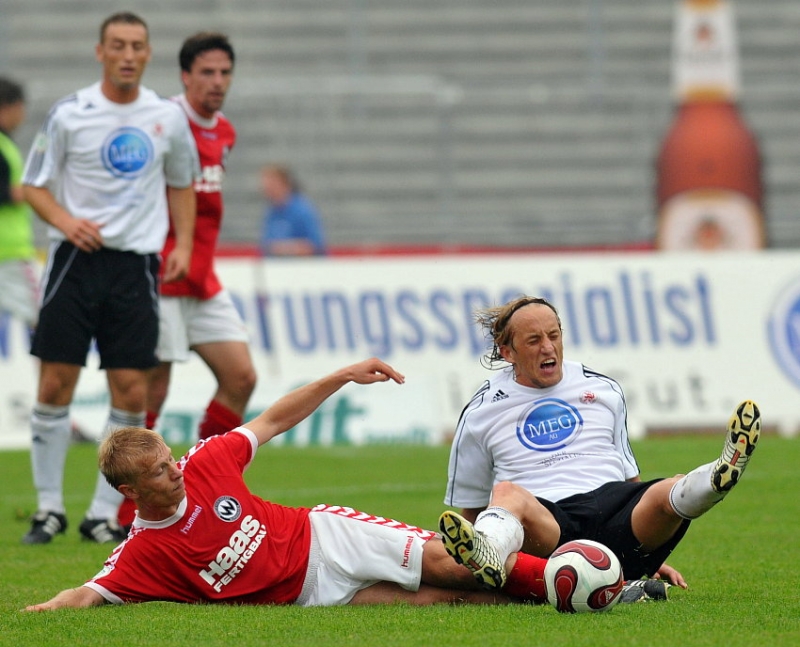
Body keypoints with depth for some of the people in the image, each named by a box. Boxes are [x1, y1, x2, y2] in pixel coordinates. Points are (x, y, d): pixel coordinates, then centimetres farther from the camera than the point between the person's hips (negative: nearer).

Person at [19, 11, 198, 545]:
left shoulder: (168, 117, 6)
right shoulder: (69, 115, -2)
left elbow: (181, 184, 21)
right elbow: (33, 187, 2)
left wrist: (183, 245, 9)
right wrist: (66, 221, -16)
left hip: (137, 262, 2)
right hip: (76, 260, -2)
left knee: (132, 395, -4)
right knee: (55, 385, -4)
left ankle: (104, 515, 5)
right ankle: (50, 508, 9)